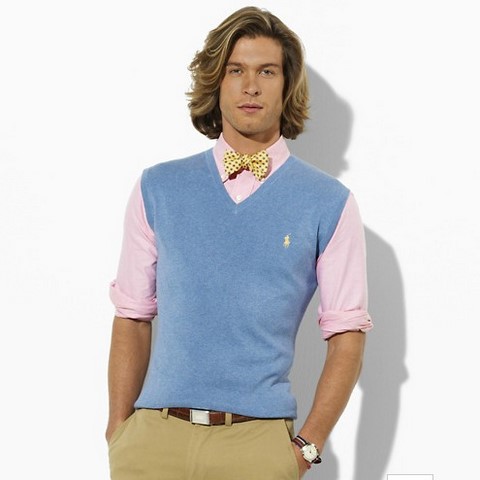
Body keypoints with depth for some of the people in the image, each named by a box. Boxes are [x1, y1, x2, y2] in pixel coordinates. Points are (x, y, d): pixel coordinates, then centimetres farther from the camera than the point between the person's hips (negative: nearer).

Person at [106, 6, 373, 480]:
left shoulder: (328, 203, 2)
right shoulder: (158, 189, 7)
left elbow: (346, 334, 0)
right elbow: (132, 318, 8)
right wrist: (118, 431, 2)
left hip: (258, 440, -1)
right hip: (155, 436, 1)